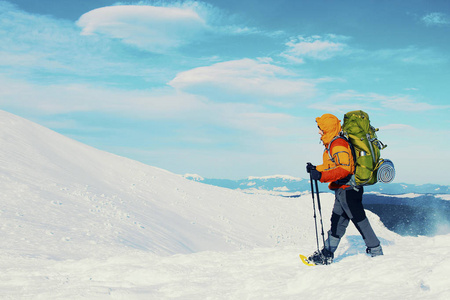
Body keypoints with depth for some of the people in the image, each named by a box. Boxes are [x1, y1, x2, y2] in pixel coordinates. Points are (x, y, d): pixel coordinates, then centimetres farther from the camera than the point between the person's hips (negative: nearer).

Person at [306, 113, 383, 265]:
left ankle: (375, 251, 11)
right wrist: (315, 169, 14)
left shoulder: (338, 145, -17)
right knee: (338, 222, 11)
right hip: (343, 190, 11)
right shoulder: (333, 144, 15)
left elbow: (344, 169, -27)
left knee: (360, 221, -1)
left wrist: (322, 176, -31)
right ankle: (327, 254, 15)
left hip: (347, 189, -11)